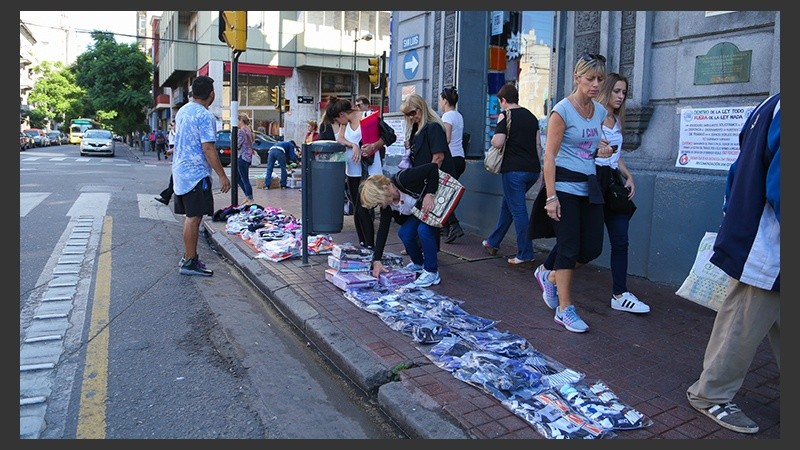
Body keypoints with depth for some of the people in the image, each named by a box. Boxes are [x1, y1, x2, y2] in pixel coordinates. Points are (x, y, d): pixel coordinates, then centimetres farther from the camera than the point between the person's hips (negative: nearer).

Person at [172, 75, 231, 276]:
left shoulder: (182, 111, 14)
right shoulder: (205, 116, -15)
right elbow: (208, 149, -20)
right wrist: (222, 175, -17)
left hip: (180, 170, 9)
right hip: (196, 173, -9)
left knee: (190, 216, 16)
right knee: (194, 217, -5)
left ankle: (188, 256, 23)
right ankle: (189, 262, 0)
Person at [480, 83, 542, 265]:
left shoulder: (505, 115, -6)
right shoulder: (531, 116, 15)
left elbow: (498, 142, -16)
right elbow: (537, 143, 17)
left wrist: (493, 139, 6)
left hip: (514, 169, -8)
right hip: (533, 168, 8)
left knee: (518, 210, -3)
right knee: (507, 204, 20)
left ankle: (525, 254, -1)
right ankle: (493, 242, 31)